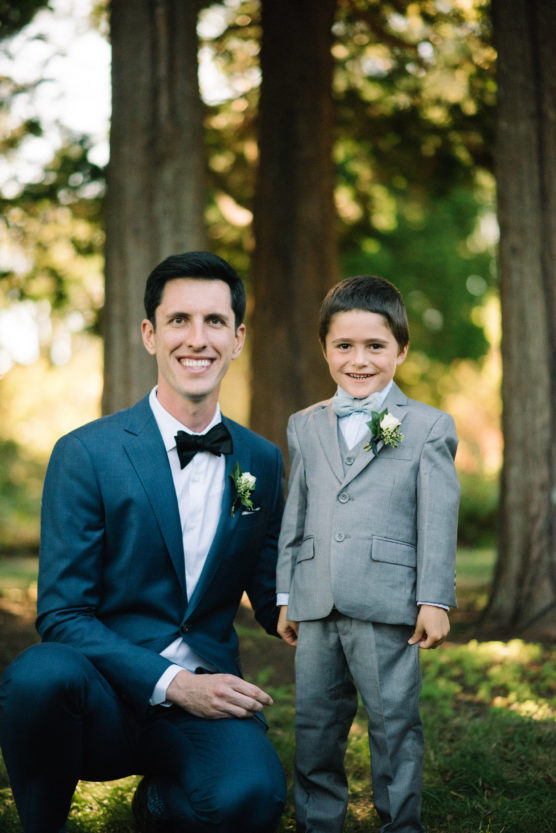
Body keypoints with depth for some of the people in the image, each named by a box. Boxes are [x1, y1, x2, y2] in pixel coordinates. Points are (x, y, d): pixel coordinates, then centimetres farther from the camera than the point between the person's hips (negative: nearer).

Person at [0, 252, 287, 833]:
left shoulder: (262, 462, 8)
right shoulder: (86, 454, -5)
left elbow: (271, 599, 16)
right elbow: (61, 614, -8)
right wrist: (171, 683, -18)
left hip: (205, 695, 3)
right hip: (103, 693, -3)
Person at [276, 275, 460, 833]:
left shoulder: (428, 428, 2)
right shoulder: (305, 427, 14)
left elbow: (438, 521, -1)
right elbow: (295, 515, 16)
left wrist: (435, 601, -6)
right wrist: (286, 596, 14)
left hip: (387, 606, -4)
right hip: (316, 607, 4)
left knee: (394, 723, 2)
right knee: (315, 724, 10)